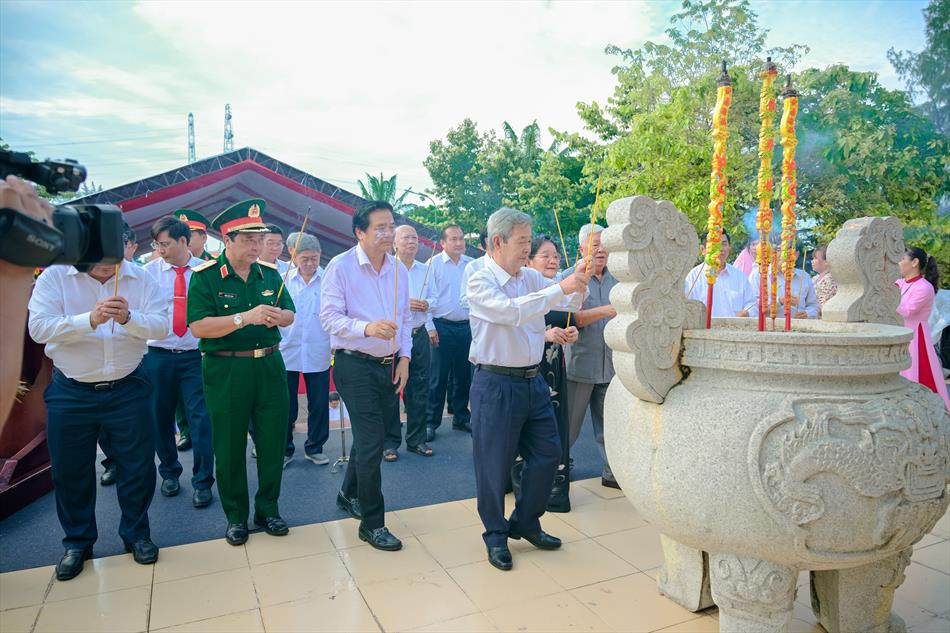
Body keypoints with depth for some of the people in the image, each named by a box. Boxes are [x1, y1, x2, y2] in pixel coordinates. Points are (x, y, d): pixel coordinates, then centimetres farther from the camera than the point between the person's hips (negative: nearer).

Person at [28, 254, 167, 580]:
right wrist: (91, 319, -33)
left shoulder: (141, 278, -4)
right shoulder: (54, 277, -7)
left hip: (128, 389, 1)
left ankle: (136, 535, 28)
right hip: (71, 393, 0)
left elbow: (161, 326, -12)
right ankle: (77, 543, 31)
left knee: (138, 465, 7)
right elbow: (39, 328, -18)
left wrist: (128, 318, -31)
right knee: (71, 471, 11)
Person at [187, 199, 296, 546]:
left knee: (273, 441, 10)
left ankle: (268, 509, 28)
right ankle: (236, 516, 26)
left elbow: (290, 314, 11)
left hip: (269, 366, 4)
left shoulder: (270, 273, 6)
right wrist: (246, 317, -27)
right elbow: (198, 326, -17)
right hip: (225, 371, -4)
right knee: (229, 447, 8)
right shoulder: (204, 277, -8)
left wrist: (277, 316, -13)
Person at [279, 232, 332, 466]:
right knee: (286, 405, 9)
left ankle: (314, 448, 26)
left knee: (319, 405, 9)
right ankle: (284, 449, 26)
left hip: (318, 354, -1)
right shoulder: (283, 279, 2)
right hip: (287, 352, 1)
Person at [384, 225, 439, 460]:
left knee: (419, 388, 10)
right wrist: (404, 304, -20)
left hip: (419, 334, 5)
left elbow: (434, 297, 15)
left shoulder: (425, 270, 12)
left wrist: (427, 305, -6)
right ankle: (390, 442, 14)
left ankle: (417, 439, 23)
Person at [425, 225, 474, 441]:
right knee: (438, 377, 0)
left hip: (467, 326, 4)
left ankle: (461, 417, 26)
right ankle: (431, 422, 11)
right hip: (443, 327, -4)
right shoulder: (434, 264, -3)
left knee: (463, 375, 13)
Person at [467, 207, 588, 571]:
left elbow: (570, 303, 9)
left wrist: (580, 280, -11)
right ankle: (495, 535, 29)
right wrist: (560, 288, -29)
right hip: (496, 384, -7)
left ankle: (525, 523, 35)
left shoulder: (532, 277, 8)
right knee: (494, 464, 6)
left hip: (533, 380, 7)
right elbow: (511, 311, -29)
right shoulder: (480, 282, -12)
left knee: (547, 454, 14)